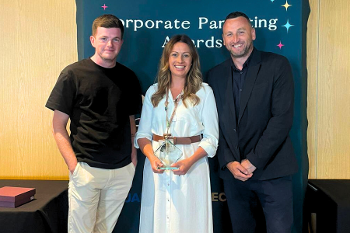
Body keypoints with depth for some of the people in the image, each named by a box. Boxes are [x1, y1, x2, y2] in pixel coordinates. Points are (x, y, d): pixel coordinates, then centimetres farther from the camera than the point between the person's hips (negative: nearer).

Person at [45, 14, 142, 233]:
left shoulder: (129, 77, 7)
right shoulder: (73, 74, -4)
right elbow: (58, 127, -3)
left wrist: (133, 155, 5)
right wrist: (73, 165, -12)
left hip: (123, 170, 3)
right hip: (86, 169, -3)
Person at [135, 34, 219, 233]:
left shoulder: (204, 92, -1)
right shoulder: (154, 92, 7)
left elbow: (211, 138, -4)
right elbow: (143, 133, 6)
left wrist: (190, 161, -19)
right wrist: (152, 157, -13)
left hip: (191, 165, -2)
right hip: (157, 165, 3)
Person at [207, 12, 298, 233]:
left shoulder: (277, 65, -4)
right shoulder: (215, 75, 8)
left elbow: (282, 117, -11)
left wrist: (253, 161, -13)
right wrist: (229, 162, -6)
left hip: (271, 170, -3)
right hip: (233, 171, 4)